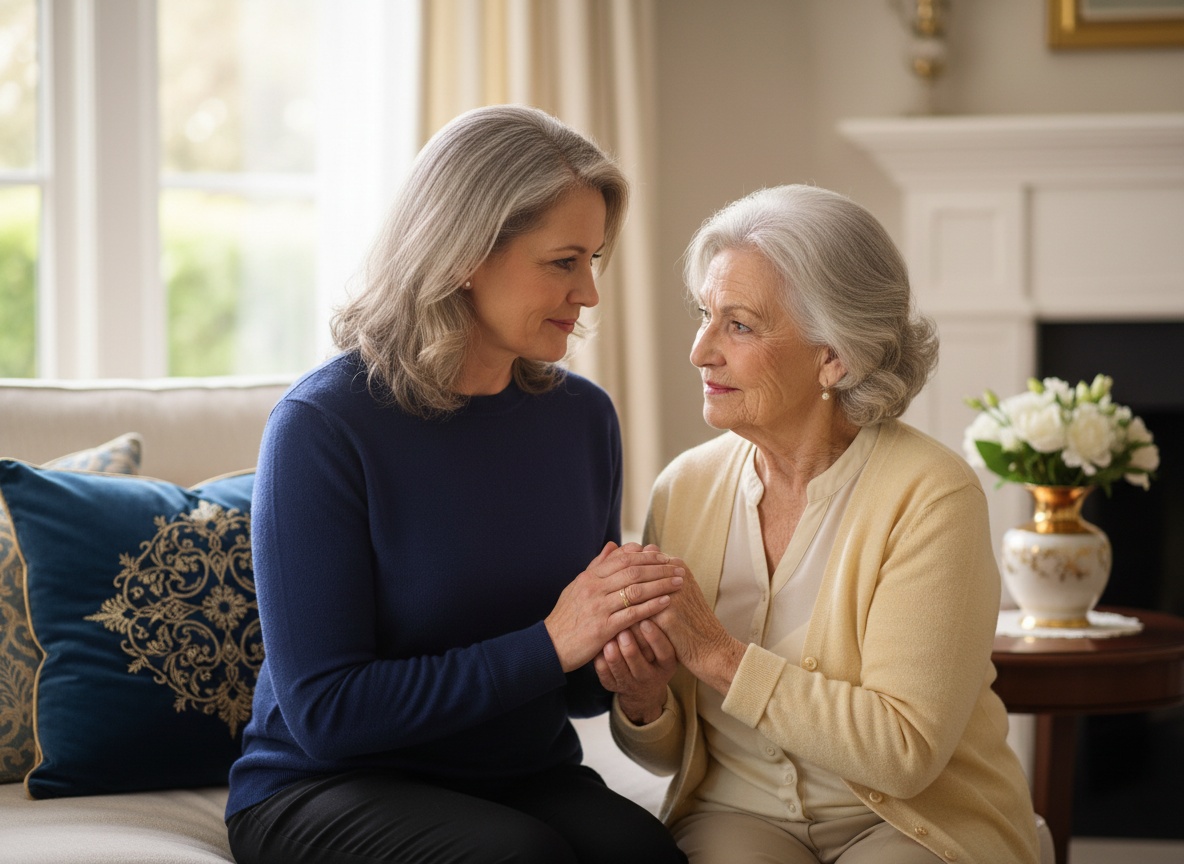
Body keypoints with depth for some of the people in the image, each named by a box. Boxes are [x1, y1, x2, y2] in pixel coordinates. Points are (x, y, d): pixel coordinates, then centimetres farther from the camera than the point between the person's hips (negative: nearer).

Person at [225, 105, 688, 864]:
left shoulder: (582, 416, 4)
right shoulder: (324, 425, -13)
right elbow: (324, 709, -17)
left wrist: (618, 647, -12)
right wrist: (547, 645, -22)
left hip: (525, 780, 4)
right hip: (325, 793, -4)